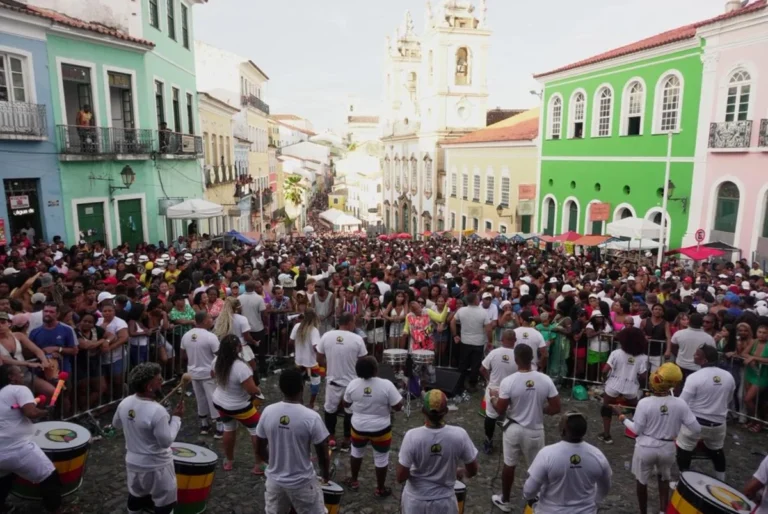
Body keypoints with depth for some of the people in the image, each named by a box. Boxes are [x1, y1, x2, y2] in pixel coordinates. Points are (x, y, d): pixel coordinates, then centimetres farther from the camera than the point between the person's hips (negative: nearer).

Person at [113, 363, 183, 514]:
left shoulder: (124, 403, -9)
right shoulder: (157, 411, -32)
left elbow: (116, 424, 10)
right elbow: (166, 441, -24)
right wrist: (176, 417, -17)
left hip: (133, 462, 7)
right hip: (156, 466, -7)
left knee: (136, 495, 28)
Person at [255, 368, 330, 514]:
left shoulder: (267, 412, -11)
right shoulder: (311, 417, -22)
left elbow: (260, 449, 2)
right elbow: (322, 454, -12)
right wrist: (325, 472, 8)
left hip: (275, 480, 4)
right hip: (302, 482, -4)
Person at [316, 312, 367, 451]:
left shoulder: (326, 336, -8)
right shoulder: (357, 339, -15)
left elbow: (319, 360, 1)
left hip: (332, 381, 2)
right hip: (351, 383, -2)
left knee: (330, 410, 23)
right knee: (350, 412, 19)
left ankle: (331, 439, 32)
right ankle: (346, 441, 29)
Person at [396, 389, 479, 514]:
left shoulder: (412, 436, -24)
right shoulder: (459, 435, -21)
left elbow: (401, 477, -17)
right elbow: (473, 471, -7)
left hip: (415, 500, 0)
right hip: (444, 502, 0)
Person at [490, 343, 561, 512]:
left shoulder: (508, 381, -20)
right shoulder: (545, 380, -14)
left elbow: (500, 411, -12)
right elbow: (556, 408, -8)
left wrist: (493, 398, 8)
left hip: (513, 429, 0)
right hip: (535, 431, 1)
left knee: (509, 465, 18)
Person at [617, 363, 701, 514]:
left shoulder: (644, 403, -22)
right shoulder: (680, 404, -17)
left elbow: (637, 430, -14)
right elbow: (696, 429, -9)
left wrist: (622, 417, 0)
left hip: (646, 448, -2)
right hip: (667, 448, 2)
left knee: (642, 481, 21)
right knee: (664, 479, 31)